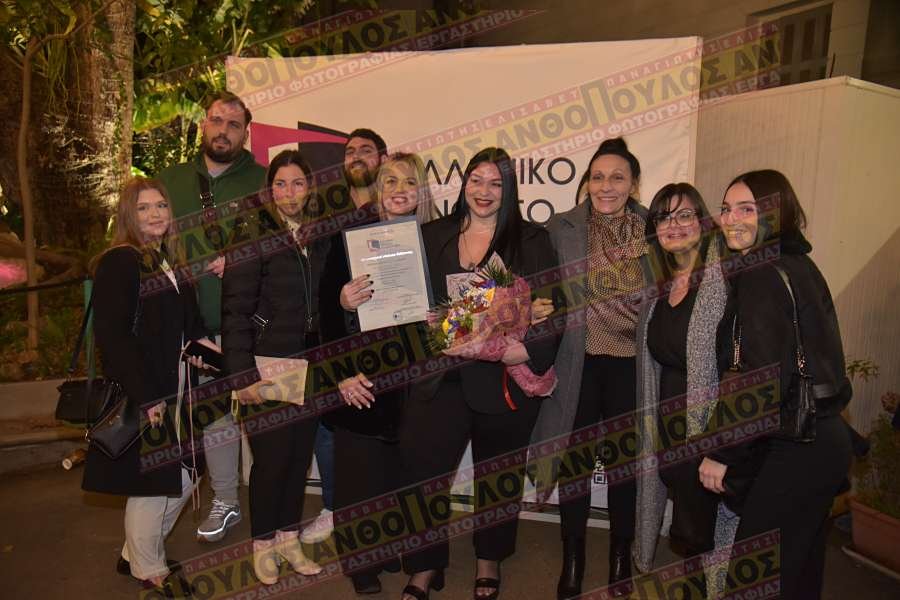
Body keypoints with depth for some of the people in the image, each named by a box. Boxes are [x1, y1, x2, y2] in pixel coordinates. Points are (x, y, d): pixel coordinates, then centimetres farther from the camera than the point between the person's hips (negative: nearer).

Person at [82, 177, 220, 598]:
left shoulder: (169, 261, 11)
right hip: (140, 396, -8)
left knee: (182, 478, 15)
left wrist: (196, 339, -1)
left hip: (173, 391, 8)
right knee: (152, 484, 6)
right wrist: (146, 397, -22)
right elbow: (111, 335, -21)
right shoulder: (119, 262, -15)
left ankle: (137, 553, 36)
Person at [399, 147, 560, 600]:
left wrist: (526, 349, -21)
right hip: (440, 377, 1)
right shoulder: (432, 237, 8)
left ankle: (489, 562, 39)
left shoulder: (531, 242, 1)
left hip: (504, 380, -1)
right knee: (421, 470, -2)